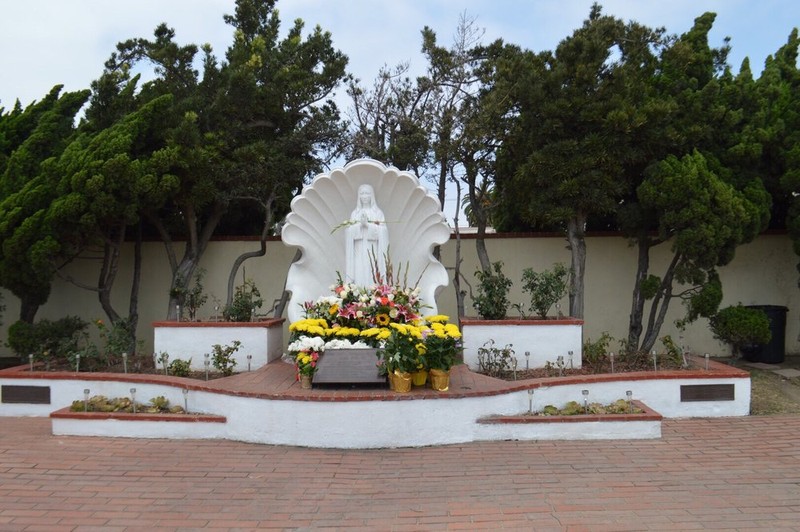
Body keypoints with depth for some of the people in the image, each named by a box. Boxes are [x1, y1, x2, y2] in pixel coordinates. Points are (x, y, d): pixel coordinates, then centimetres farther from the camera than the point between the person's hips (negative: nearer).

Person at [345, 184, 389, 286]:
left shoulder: (378, 212, 7)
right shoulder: (355, 213, 13)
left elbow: (382, 231, -5)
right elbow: (350, 232, 1)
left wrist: (368, 224, -17)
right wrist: (360, 224, -16)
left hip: (373, 252, -2)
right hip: (359, 252, 2)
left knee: (373, 277, -8)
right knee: (359, 277, -5)